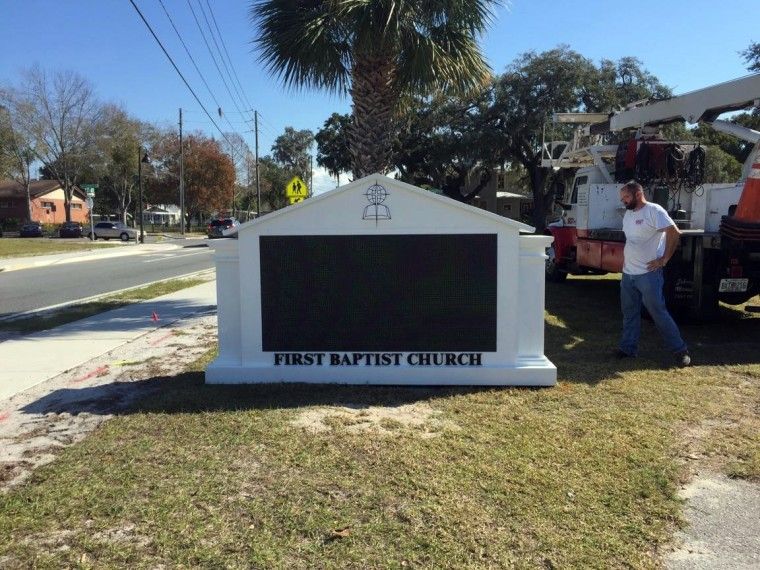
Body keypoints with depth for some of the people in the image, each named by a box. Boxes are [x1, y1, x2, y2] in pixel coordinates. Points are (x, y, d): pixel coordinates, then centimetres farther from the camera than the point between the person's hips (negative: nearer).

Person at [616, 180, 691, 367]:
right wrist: (625, 258, 13)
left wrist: (664, 260, -16)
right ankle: (628, 348, 22)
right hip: (628, 274, 8)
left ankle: (680, 350, 6)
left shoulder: (654, 211, -12)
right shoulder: (628, 214, 14)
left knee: (659, 313, -4)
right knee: (629, 313, 12)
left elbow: (674, 233, -17)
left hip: (648, 273, -8)